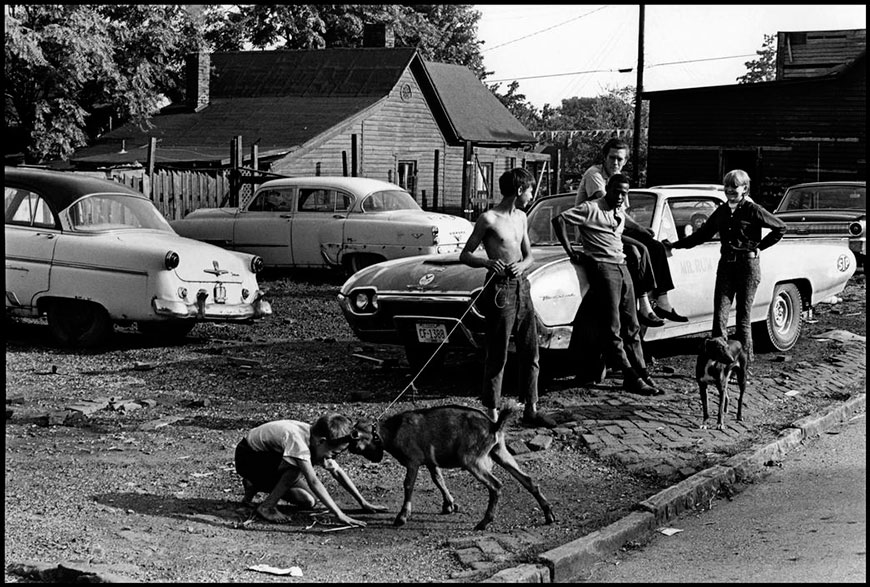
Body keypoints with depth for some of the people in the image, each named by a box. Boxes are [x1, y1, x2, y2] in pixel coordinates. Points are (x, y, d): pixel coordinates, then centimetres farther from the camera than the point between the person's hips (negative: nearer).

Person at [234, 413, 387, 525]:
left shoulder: (317, 438, -11)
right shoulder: (298, 439, -36)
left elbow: (338, 472, -1)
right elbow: (313, 481, -42)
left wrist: (364, 503, -4)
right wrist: (339, 515, -45)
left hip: (272, 461, 8)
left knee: (308, 501, 0)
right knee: (297, 468, -33)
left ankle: (256, 486, 17)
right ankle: (267, 506, -15)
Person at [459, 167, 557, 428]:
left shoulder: (521, 218, 13)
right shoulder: (488, 219, -9)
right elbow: (465, 255, -6)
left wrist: (521, 265, -5)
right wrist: (487, 262, -25)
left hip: (522, 286, 7)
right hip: (500, 289, -7)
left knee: (530, 353, 9)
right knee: (497, 356, -4)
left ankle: (531, 410, 18)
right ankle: (491, 413, 2)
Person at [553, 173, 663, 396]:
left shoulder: (620, 214, 19)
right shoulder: (591, 208, -5)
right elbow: (559, 220, -11)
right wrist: (570, 252, -13)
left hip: (622, 268, 8)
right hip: (602, 267, -8)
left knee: (631, 327, 7)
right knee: (613, 329, -7)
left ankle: (641, 374, 9)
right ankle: (631, 377, -9)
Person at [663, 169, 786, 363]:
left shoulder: (752, 210, -5)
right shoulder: (721, 211, 10)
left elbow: (780, 227, -3)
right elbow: (702, 234, 18)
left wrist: (760, 246, -4)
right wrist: (675, 245, 13)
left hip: (747, 264, -5)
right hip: (726, 264, 5)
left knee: (743, 317, -1)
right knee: (720, 314, -6)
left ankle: (745, 358, 8)